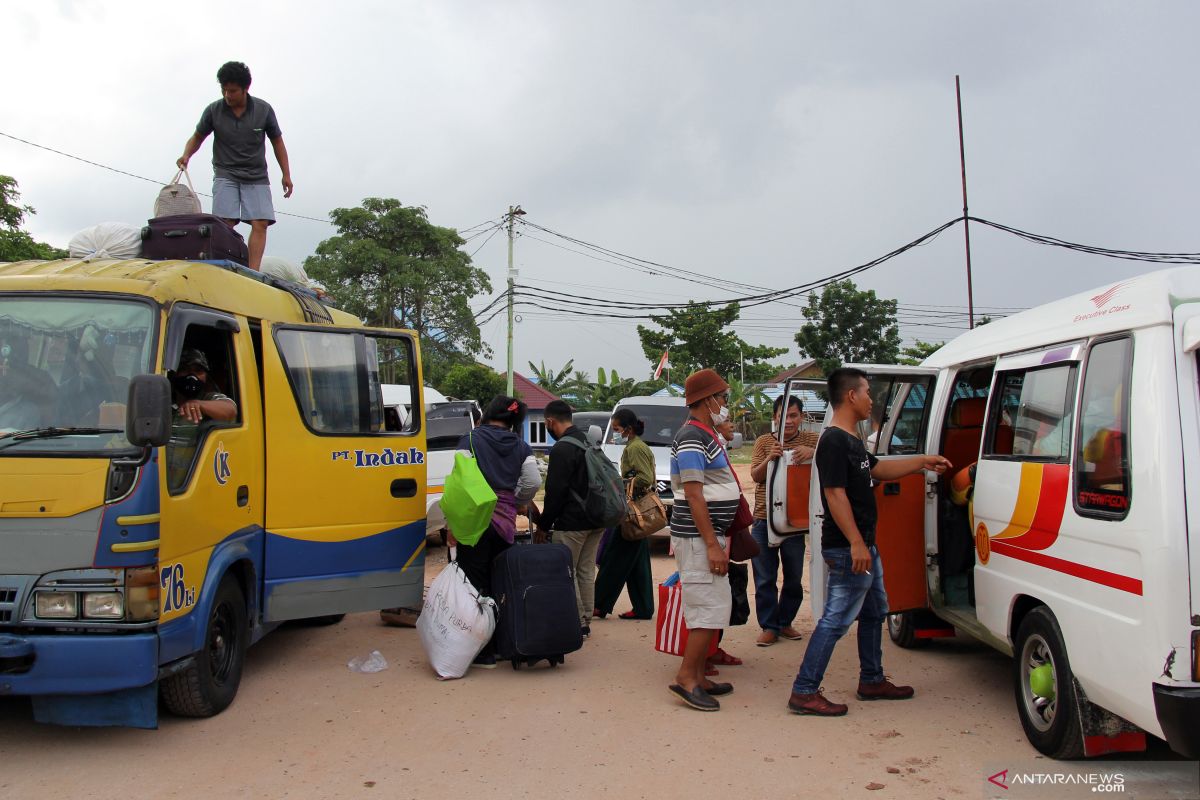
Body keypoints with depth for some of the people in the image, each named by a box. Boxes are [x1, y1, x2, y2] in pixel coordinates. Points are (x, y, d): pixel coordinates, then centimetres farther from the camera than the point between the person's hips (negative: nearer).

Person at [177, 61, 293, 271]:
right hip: (225, 175, 0)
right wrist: (187, 155, -10)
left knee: (260, 223, -15)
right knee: (225, 223, -15)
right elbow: (197, 137, 11)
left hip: (257, 177, 0)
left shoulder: (263, 110, -2)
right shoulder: (214, 110, -2)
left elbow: (277, 141, 8)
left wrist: (286, 175, 5)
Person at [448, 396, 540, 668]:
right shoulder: (521, 447, 8)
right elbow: (533, 482, -2)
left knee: (474, 585, -1)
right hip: (505, 524, 4)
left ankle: (482, 654, -2)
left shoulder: (470, 439, -2)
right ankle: (499, 643, 19)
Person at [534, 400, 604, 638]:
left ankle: (578, 624, 0)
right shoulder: (588, 442, 13)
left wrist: (543, 525, -7)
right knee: (586, 571, 14)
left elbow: (555, 491, -16)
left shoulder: (561, 449, -15)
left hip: (573, 522, -9)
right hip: (596, 520, 9)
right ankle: (586, 622, 19)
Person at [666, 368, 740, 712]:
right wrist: (712, 544, -23)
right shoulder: (692, 437, -16)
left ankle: (697, 677, 19)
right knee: (712, 607, -10)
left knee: (711, 607, 13)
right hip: (698, 537, -10)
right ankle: (686, 676, -5)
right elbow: (693, 494, -21)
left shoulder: (706, 436, 16)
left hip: (706, 535, 10)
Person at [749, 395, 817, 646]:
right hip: (763, 519, 0)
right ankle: (769, 627, 11)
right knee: (765, 578, 2)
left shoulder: (811, 441, 3)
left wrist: (812, 452, -32)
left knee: (794, 577, 10)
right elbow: (756, 476, -3)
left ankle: (785, 622, 25)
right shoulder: (764, 442, 6)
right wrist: (769, 459, -23)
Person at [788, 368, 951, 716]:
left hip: (864, 545, 11)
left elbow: (878, 469, 28)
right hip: (847, 549, -11)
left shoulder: (852, 440, 15)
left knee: (874, 612, 20)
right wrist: (856, 543, -26)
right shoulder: (833, 442, -19)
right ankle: (804, 692, -4)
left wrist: (923, 462, 28)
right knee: (836, 619, -9)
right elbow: (835, 494, -24)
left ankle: (872, 681, 32)